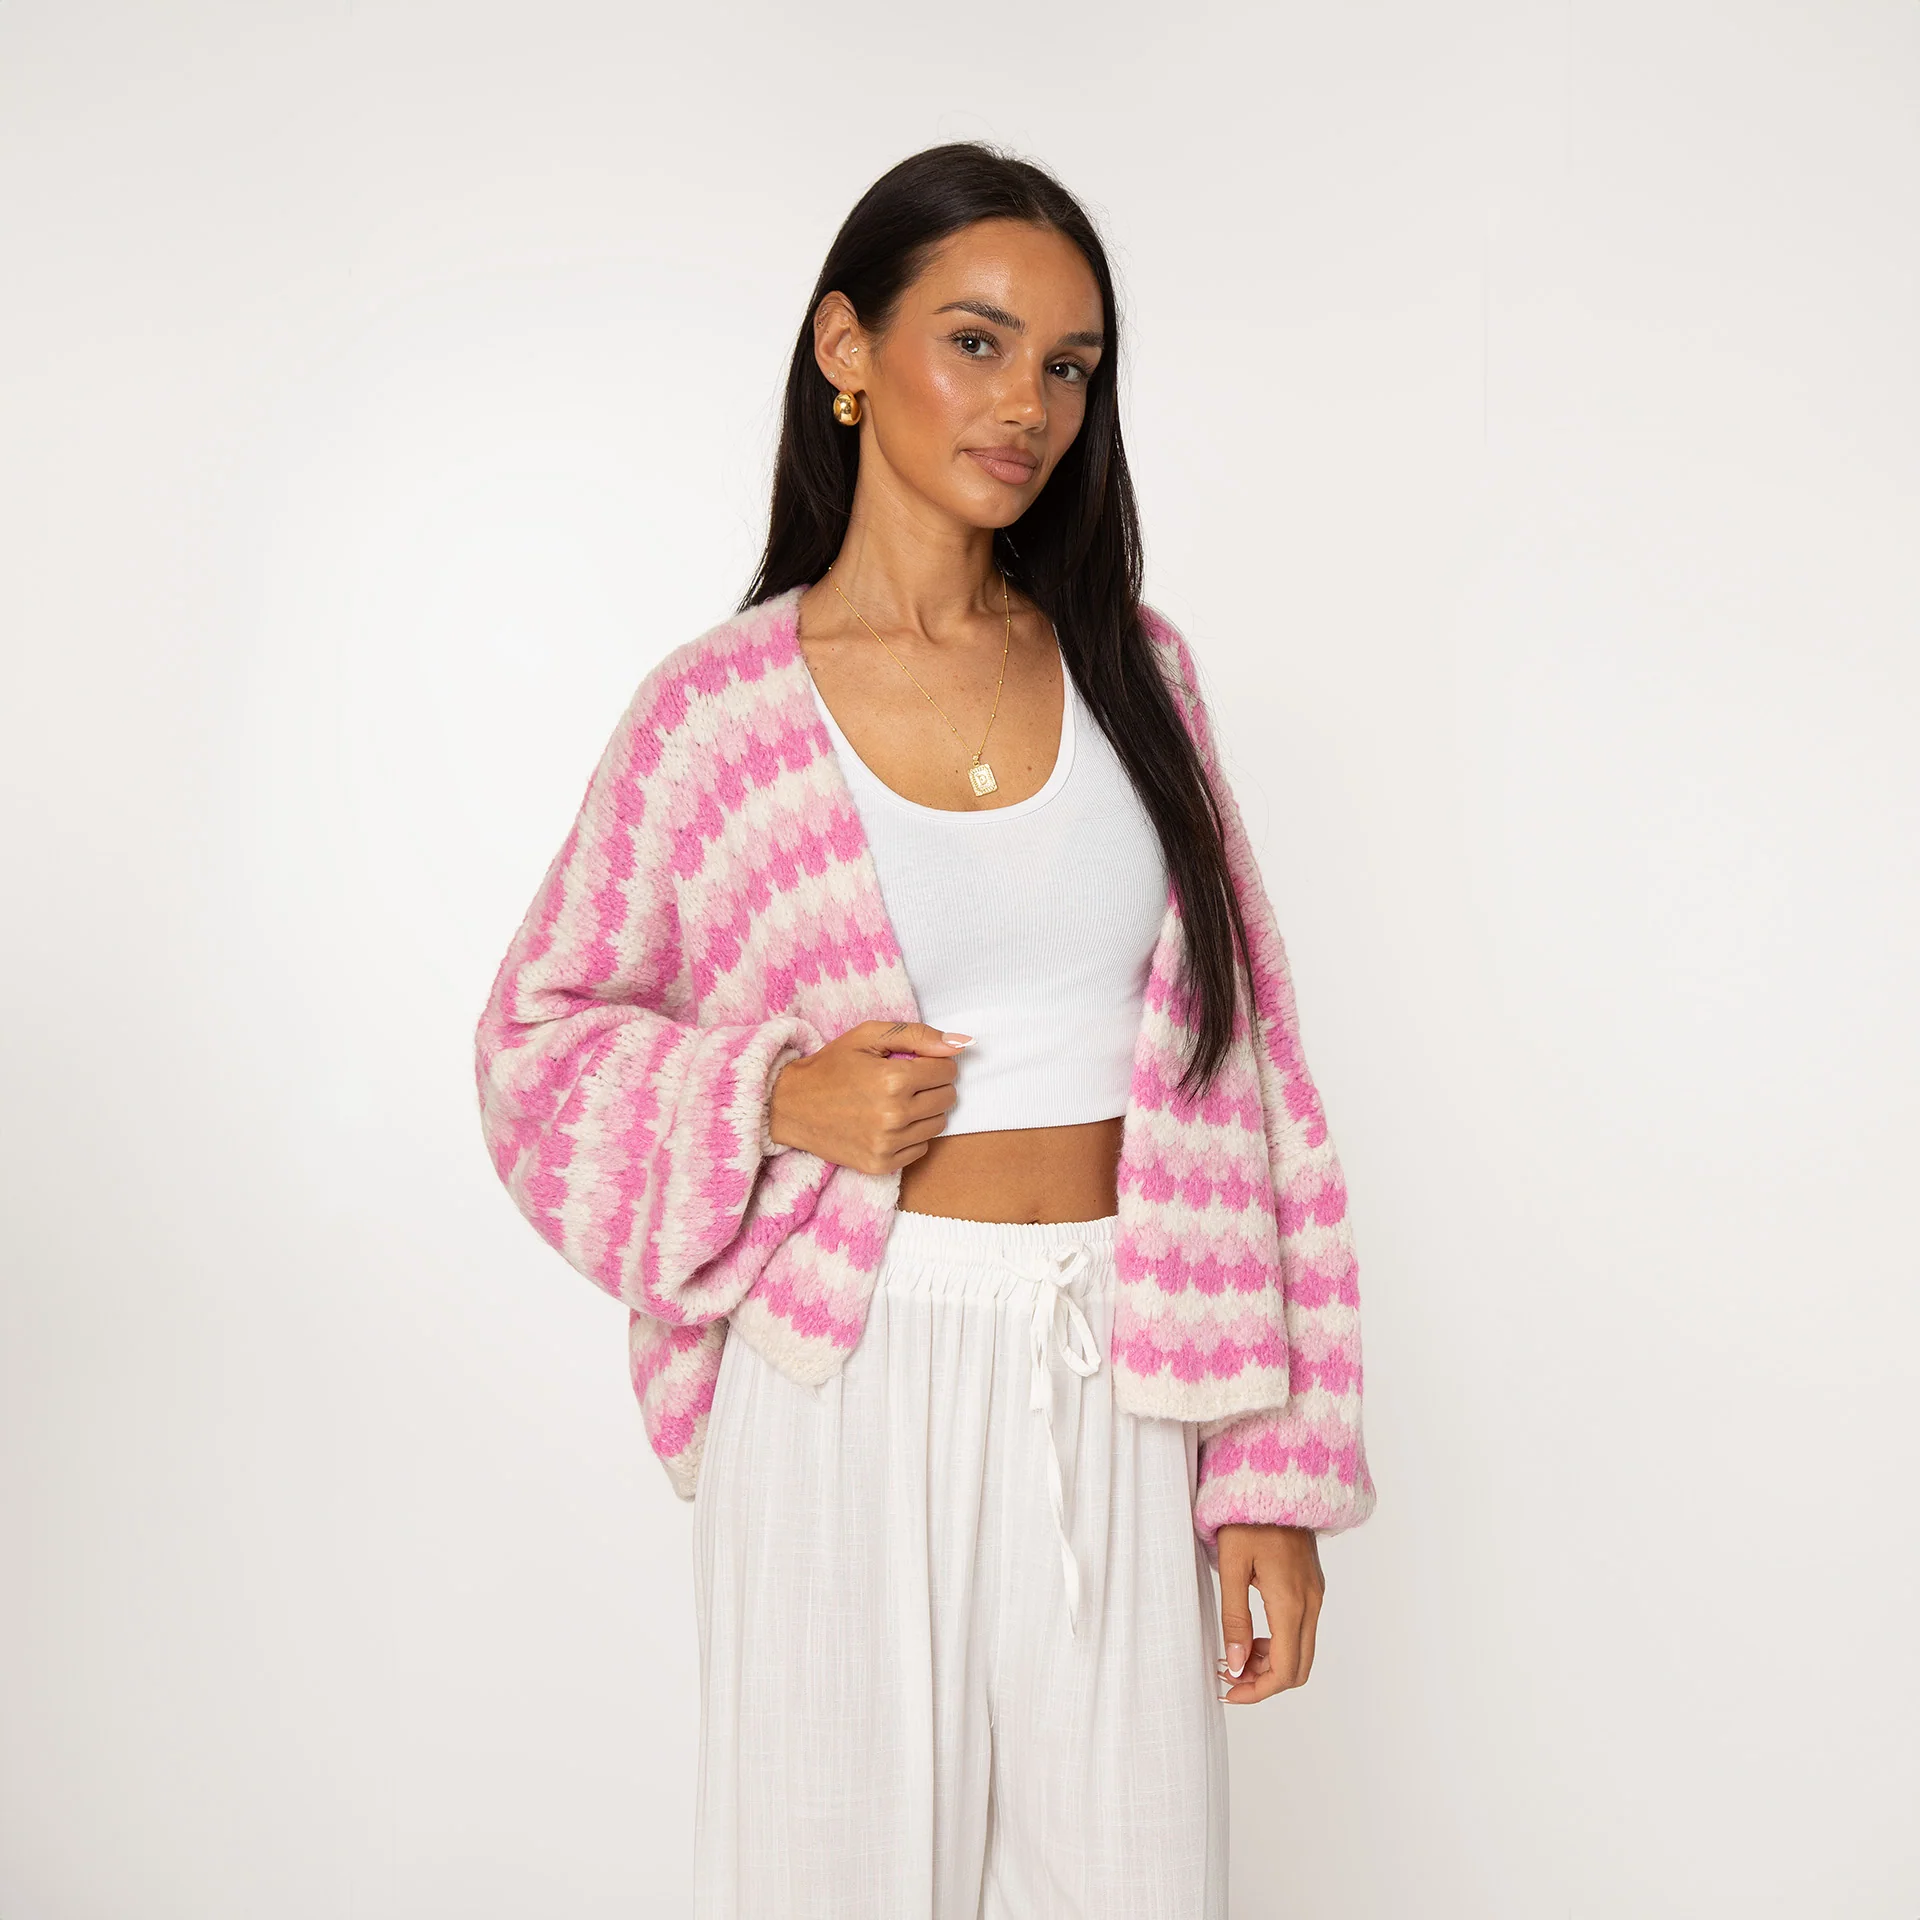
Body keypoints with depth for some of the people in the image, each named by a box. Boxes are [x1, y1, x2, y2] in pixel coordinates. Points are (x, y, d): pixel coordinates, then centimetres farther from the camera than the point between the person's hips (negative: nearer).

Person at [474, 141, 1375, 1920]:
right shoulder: (719, 709, -4)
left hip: (1115, 1391, 3)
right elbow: (537, 1042, 5)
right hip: (851, 1378, -2)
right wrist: (770, 1103, -15)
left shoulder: (1132, 668, 5)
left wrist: (1273, 1476, 1)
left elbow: (1236, 1071, 4)